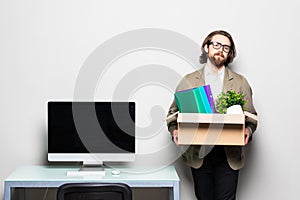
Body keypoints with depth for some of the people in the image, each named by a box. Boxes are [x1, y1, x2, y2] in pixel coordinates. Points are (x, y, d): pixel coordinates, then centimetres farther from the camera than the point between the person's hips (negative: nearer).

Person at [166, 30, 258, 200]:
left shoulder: (240, 82, 10)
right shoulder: (189, 81, 9)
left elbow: (251, 116, 10)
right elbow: (173, 112, 10)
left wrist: (249, 129, -12)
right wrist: (174, 129, -11)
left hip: (229, 155, 0)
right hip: (199, 154, 0)